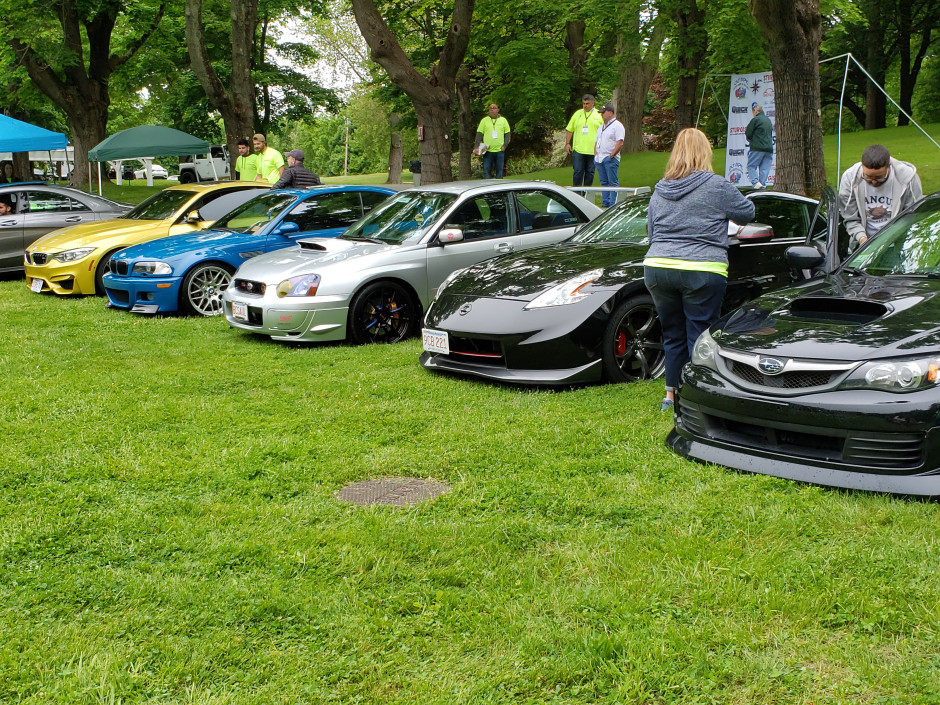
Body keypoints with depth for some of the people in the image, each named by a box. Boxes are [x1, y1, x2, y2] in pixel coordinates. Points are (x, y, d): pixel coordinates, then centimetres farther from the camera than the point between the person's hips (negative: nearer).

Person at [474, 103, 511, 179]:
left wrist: (505, 145, -3)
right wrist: (476, 146, -7)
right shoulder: (484, 120, 8)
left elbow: (507, 134, 11)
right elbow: (479, 134, 4)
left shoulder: (503, 120, 10)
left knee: (500, 170, 2)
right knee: (486, 170, -4)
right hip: (488, 151, -1)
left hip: (500, 150, 1)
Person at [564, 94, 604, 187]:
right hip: (578, 149, 0)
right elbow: (569, 130, 15)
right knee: (578, 172, -4)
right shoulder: (577, 114, 11)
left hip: (593, 150, 0)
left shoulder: (599, 115, 7)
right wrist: (567, 143, 7)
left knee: (590, 173, 5)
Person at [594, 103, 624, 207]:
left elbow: (620, 143, -15)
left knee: (613, 182, -8)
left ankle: (613, 205, -10)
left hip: (610, 159, -8)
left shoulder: (617, 126, -7)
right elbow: (597, 141, 26)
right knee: (604, 182, 9)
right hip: (599, 159, 8)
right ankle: (605, 204, 13)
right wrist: (596, 154, 11)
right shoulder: (601, 127, 20)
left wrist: (611, 156, -17)